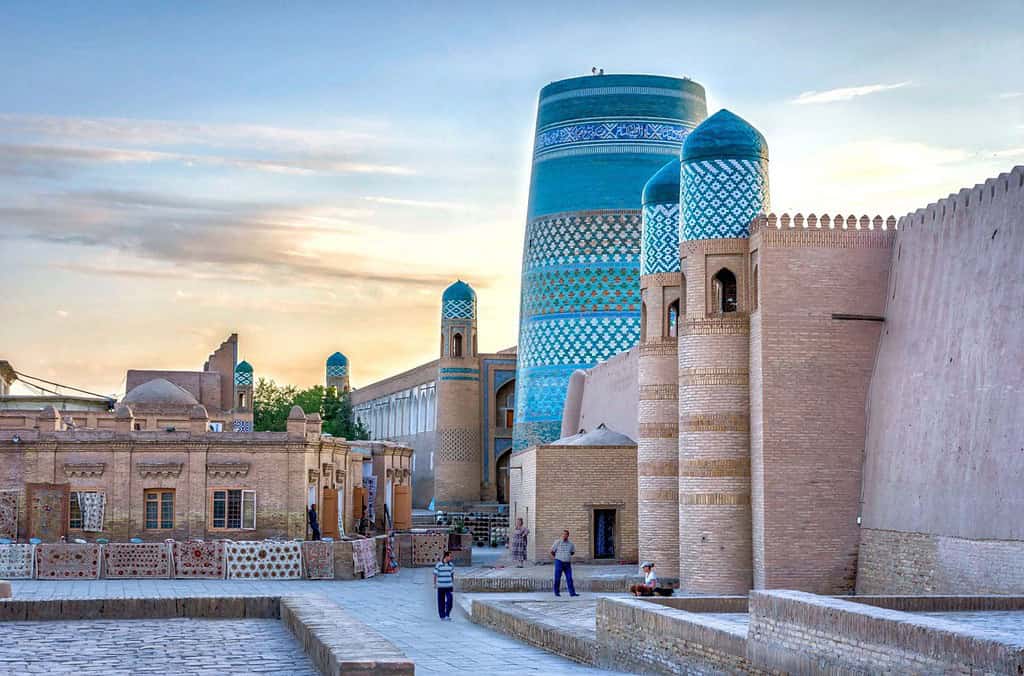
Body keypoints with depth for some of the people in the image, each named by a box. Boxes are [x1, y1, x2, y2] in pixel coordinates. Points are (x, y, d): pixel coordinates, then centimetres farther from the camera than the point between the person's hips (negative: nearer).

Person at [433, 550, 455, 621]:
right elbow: (435, 575, -2)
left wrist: (453, 584, 14)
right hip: (441, 586, -2)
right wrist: (435, 584, -3)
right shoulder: (438, 565, -9)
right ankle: (442, 616, 16)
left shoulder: (451, 565, 3)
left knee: (449, 600, -11)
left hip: (449, 586, 2)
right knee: (441, 602, 5)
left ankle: (447, 615, -2)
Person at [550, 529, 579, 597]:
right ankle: (556, 592, 12)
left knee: (569, 578, -2)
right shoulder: (557, 542, -4)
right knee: (557, 578, 1)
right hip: (559, 562, -3)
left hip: (567, 563, 3)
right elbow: (552, 551, 3)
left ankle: (572, 592, -3)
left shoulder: (570, 543, 6)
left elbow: (573, 552, 24)